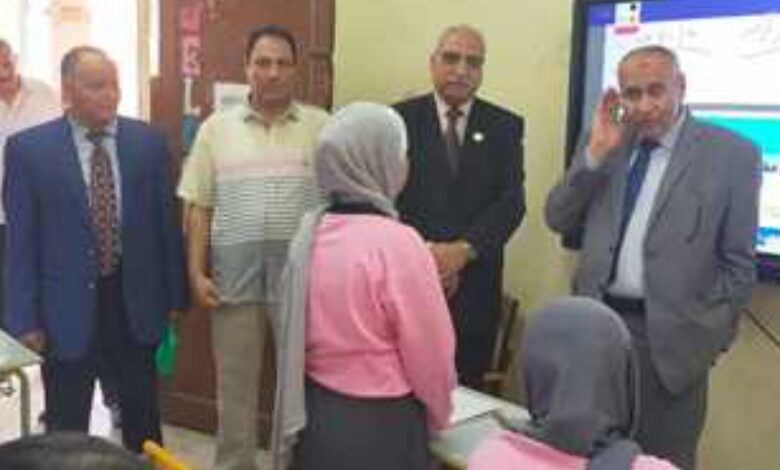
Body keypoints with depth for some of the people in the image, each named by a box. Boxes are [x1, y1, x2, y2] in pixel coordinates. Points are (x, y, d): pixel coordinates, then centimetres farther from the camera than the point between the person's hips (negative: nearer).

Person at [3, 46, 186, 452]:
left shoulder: (149, 141, 0)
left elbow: (166, 220, 3)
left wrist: (174, 295, 3)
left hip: (136, 301, 2)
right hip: (68, 307, -1)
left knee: (143, 419, 18)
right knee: (65, 429, 14)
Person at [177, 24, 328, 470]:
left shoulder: (321, 126, 1)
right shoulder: (216, 128, 5)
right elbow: (199, 208, 6)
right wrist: (196, 272, 0)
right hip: (233, 277, 1)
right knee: (235, 384, 14)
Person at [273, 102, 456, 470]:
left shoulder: (309, 233, -1)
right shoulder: (397, 243, -21)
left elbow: (297, 333, 8)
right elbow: (431, 356, -15)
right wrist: (437, 417, 3)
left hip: (316, 414, 7)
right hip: (381, 425, -6)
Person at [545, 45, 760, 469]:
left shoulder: (731, 153, -6)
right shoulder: (605, 143, 6)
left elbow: (738, 261, -3)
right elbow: (558, 220, 1)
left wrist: (713, 338, -6)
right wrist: (596, 153, -10)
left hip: (669, 337, -3)